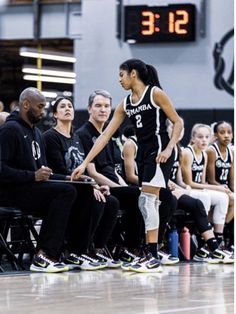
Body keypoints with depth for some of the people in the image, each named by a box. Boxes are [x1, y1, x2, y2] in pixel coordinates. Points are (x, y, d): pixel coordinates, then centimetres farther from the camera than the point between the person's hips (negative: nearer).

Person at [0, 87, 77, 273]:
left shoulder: (36, 133, 21)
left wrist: (67, 177, 6)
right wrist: (33, 176, -23)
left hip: (33, 187, 8)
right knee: (66, 192, -27)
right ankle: (44, 256, -30)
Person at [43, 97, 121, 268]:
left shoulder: (76, 138, 21)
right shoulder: (51, 137, -5)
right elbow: (60, 170, -15)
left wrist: (95, 186, -4)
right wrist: (90, 187, -22)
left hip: (80, 188, 8)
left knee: (112, 202, -15)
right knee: (96, 201, -30)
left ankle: (98, 249, -11)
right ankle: (77, 253, -25)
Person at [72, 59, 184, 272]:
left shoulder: (155, 93, -6)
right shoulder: (125, 104, 12)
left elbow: (178, 122, -4)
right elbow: (105, 135, 10)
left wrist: (168, 149, -17)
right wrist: (85, 164, 5)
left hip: (159, 152, -7)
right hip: (143, 152, 7)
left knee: (147, 200, -15)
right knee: (147, 204, 6)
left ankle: (153, 257, -16)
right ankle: (151, 254, 9)